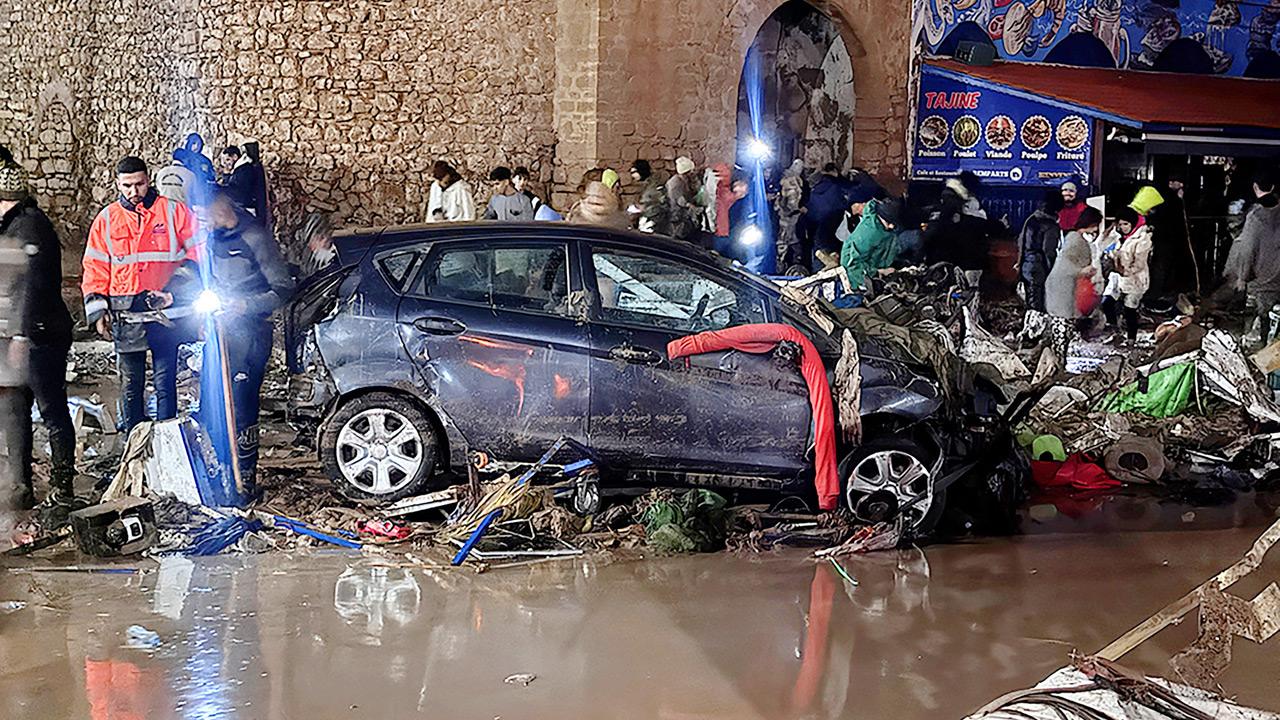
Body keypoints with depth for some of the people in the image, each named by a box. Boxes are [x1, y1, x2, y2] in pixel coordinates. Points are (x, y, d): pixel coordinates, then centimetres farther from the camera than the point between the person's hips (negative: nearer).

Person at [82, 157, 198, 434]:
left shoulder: (173, 211, 1)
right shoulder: (106, 219, 9)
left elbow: (199, 253, 4)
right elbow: (95, 269, 10)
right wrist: (97, 312, 2)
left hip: (165, 309, -2)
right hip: (124, 312, 2)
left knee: (165, 380, -1)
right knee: (131, 382, 8)